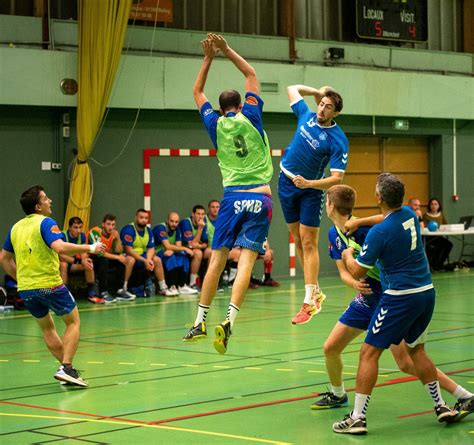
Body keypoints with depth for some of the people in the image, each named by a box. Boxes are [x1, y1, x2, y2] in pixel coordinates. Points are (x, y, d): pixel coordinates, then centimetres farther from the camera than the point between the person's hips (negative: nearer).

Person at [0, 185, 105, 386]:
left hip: (25, 289, 6)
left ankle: (67, 368, 18)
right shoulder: (45, 223, -10)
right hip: (50, 285, -6)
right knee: (73, 322, 8)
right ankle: (66, 368, -6)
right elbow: (60, 247, -26)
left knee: (47, 328, 22)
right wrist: (90, 248, -18)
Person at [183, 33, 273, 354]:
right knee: (246, 260, -10)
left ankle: (201, 321, 8)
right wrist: (227, 50, 19)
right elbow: (251, 73, 18)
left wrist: (209, 58, 25)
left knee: (217, 258, 7)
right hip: (259, 198, -2)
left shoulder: (215, 124, 9)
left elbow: (197, 91, 26)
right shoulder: (250, 117, 5)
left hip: (232, 198, 2)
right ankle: (229, 321, -25)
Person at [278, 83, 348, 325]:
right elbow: (292, 88, 15)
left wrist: (309, 183, -34)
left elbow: (337, 178, -22)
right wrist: (318, 92, 5)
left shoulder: (338, 140, -19)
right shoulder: (306, 116, -4)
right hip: (286, 182, 5)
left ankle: (309, 301, -11)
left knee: (308, 243, -9)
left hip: (311, 190, -5)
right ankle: (315, 291, 15)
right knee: (298, 240, 8)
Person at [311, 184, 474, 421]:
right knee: (330, 348, 9)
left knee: (406, 362, -14)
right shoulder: (334, 233, 4)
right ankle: (337, 395, 35)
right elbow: (343, 272, 1)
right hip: (366, 297, 8)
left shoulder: (363, 228, -22)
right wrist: (354, 283, -19)